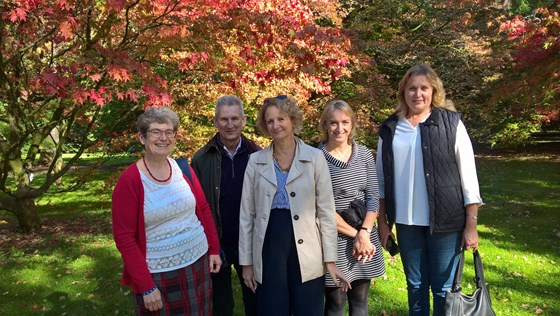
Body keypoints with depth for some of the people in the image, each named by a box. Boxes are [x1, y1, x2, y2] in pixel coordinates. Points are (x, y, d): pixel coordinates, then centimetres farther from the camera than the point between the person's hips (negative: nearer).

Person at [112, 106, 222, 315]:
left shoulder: (183, 168, 0)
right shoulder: (129, 181, -14)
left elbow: (204, 209, 9)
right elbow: (124, 237, -14)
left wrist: (214, 248, 5)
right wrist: (146, 285, -15)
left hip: (198, 262, 5)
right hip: (158, 274, -4)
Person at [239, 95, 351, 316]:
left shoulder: (315, 157, -2)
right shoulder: (256, 161, 2)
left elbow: (326, 211, -1)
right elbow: (246, 214, 5)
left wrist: (330, 259, -3)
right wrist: (246, 261, 3)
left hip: (306, 252, -1)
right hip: (269, 246, 1)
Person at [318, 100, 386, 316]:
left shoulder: (364, 154, 4)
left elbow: (373, 197, 1)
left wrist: (364, 233, -12)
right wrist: (353, 234, -11)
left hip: (366, 237, 4)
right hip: (333, 240, -4)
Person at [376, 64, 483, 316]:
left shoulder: (451, 123, -4)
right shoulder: (390, 128, 4)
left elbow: (468, 175, -4)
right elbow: (381, 179, 8)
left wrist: (471, 225, -5)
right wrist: (382, 221, 8)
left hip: (445, 221, -2)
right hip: (406, 222, 3)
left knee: (444, 289, 7)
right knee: (416, 286, 14)